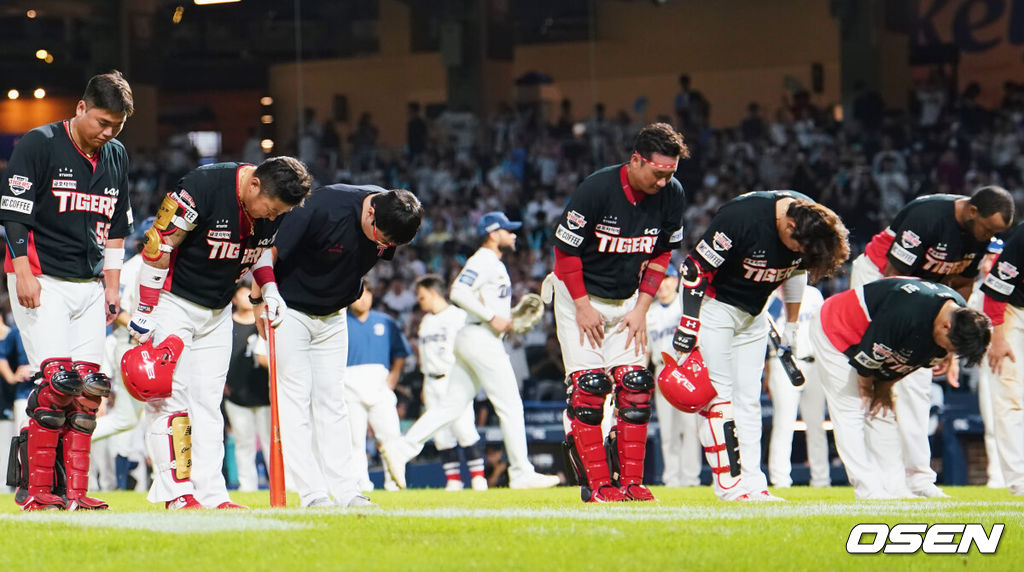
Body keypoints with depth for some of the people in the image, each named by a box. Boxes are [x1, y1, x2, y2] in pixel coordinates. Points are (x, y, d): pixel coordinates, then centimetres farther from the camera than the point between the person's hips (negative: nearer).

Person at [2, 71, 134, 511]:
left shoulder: (116, 157, 12)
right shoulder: (39, 145, -7)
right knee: (58, 380, -16)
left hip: (89, 285, 6)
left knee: (88, 388, -2)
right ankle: (35, 488, -11)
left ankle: (75, 491, 0)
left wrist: (111, 287, 15)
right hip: (41, 280, -6)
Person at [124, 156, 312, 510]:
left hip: (218, 312, 6)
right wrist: (145, 311, -18)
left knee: (208, 402, 4)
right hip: (173, 304, -6)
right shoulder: (203, 188, -27)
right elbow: (159, 245, -21)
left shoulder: (277, 208, -6)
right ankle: (178, 494, -8)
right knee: (169, 397, -9)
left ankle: (211, 495, 3)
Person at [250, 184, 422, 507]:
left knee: (332, 401, 4)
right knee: (295, 398, -9)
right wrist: (267, 292, -36)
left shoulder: (391, 220, -11)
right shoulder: (324, 208, -30)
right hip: (290, 311, -6)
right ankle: (313, 493, -12)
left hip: (333, 317, 6)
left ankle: (345, 492, 2)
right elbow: (268, 249, -24)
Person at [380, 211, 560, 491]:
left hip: (470, 341, 10)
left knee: (452, 405, 4)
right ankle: (521, 473, -4)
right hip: (481, 339, -10)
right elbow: (459, 292, -20)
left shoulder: (495, 265, 23)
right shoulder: (483, 260, -8)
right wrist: (492, 318, -20)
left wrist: (509, 319, 12)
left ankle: (401, 447, -3)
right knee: (510, 405, -6)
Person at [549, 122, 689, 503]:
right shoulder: (596, 190, -25)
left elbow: (661, 255, 2)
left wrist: (641, 308, -4)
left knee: (635, 386, -4)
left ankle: (631, 482, 1)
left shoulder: (671, 195, -11)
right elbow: (566, 250, -16)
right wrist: (583, 307, -14)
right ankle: (597, 485, -9)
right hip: (578, 295, -4)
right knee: (589, 387, -11)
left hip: (627, 300, 4)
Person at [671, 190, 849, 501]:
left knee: (749, 397, 3)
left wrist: (791, 327, 13)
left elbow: (795, 271, 8)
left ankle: (752, 483, 1)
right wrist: (688, 326, -25)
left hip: (754, 312, 6)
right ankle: (730, 483, -11)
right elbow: (696, 268, -25)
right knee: (718, 393, -11)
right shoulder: (743, 216, -31)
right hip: (714, 304, -6)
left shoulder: (810, 219, -11)